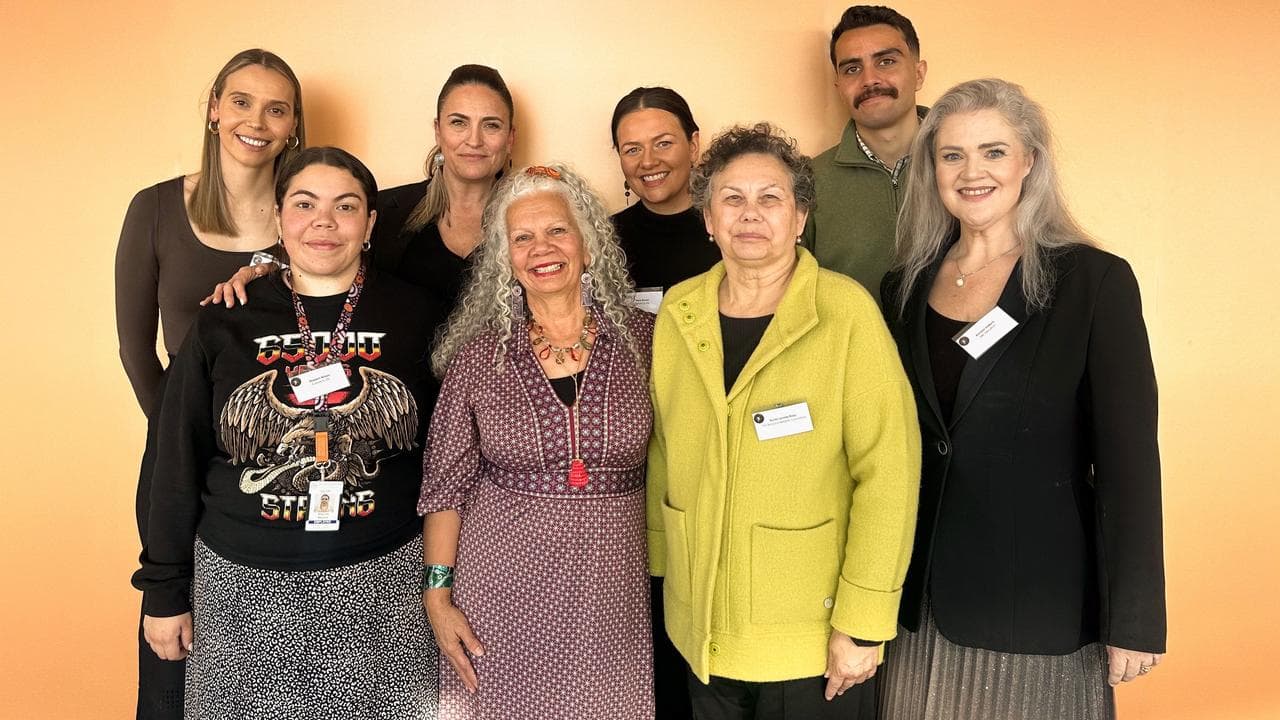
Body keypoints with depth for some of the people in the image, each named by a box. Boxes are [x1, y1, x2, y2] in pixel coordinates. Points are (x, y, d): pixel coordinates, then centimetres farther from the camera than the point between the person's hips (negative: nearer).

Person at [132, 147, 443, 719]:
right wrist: (165, 591, 6)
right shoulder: (225, 324, -1)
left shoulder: (413, 315, -2)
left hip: (381, 583, 0)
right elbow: (178, 463, 4)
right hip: (244, 585, 1)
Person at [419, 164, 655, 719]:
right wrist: (437, 596, -2)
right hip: (502, 592, 0)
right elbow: (445, 484, 1)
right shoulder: (478, 355, -2)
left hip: (612, 597, 1)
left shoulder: (644, 339, -2)